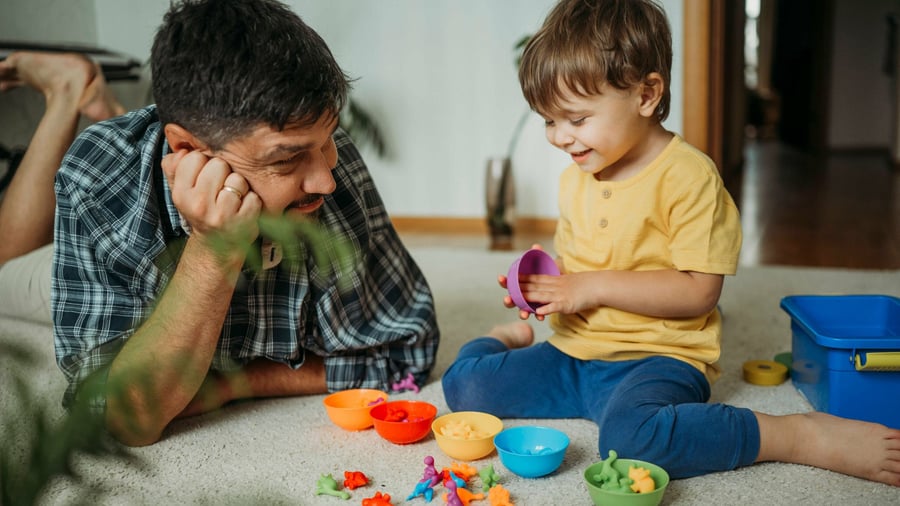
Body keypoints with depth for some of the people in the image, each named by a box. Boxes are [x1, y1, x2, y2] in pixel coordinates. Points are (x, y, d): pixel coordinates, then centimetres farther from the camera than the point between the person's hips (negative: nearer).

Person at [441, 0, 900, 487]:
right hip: (573, 355, 7)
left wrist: (596, 286, -18)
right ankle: (510, 338, 26)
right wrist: (540, 284, -1)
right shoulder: (575, 176, 11)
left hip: (656, 357, -6)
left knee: (630, 437, -39)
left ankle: (808, 435, -20)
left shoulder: (688, 174, -12)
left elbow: (699, 291, -17)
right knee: (463, 383, -8)